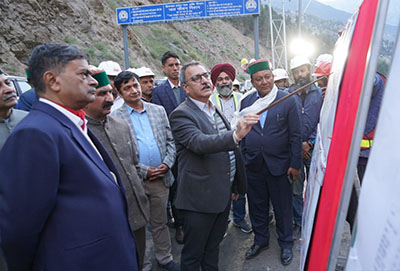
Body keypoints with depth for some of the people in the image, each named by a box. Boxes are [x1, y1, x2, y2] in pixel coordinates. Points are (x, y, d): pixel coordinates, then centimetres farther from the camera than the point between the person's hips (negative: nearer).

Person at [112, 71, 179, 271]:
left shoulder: (158, 110, 7)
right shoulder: (115, 118, -6)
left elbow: (170, 140, 9)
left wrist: (167, 163, -6)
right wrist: (144, 170, -12)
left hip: (161, 178, 3)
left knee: (160, 222, 18)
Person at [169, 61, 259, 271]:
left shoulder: (215, 110, 11)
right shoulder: (181, 114, -15)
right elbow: (200, 143, -34)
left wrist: (235, 185, 21)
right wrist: (236, 134, -48)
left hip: (223, 195, 8)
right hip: (200, 199, -7)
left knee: (213, 247, 25)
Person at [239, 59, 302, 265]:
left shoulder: (289, 101, -6)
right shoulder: (246, 102, 4)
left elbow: (296, 136, -6)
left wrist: (295, 165, -7)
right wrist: (243, 159, 4)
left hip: (278, 165, -3)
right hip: (252, 166, 3)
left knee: (283, 208, 12)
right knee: (257, 206, 17)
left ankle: (286, 244, 36)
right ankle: (260, 240, 39)